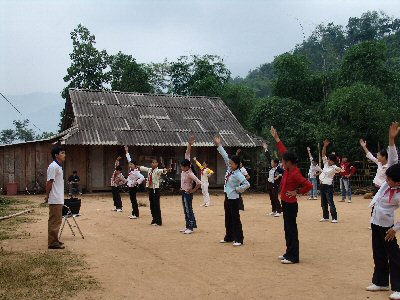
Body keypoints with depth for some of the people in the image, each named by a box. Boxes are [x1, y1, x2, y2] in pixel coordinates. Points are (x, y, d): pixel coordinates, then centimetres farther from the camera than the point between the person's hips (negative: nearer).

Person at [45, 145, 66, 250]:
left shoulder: (58, 166, 16)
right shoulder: (53, 166, -15)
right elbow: (49, 182, -17)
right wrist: (47, 195, -15)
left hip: (59, 199, 10)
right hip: (55, 199, -10)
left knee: (57, 220, 15)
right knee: (55, 221, -5)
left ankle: (55, 240, 24)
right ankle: (52, 242, 1)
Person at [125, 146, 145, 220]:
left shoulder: (136, 172, -20)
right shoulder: (131, 169, 5)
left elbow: (142, 178, -31)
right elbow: (129, 159, 14)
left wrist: (137, 182, -24)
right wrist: (126, 151, 16)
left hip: (133, 187, -9)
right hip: (130, 186, 9)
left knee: (134, 200, -6)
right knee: (132, 200, 12)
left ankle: (136, 215, -2)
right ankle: (134, 213, 19)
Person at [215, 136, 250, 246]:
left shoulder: (238, 174, -19)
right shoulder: (229, 169, 3)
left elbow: (247, 184, -25)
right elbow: (225, 156, 5)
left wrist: (237, 189, -17)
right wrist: (219, 145, 3)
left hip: (233, 198, -9)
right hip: (227, 197, 9)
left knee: (235, 218, -4)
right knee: (228, 218, 15)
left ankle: (239, 239, 3)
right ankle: (229, 237, 26)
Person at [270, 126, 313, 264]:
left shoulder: (295, 174, -22)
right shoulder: (289, 169, 2)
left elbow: (309, 185, -26)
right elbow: (283, 151, 9)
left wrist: (297, 192, -19)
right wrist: (276, 138, 10)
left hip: (290, 205, -9)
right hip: (286, 203, 9)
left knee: (291, 230, -3)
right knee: (288, 229, 15)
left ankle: (294, 257, 5)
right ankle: (289, 253, 24)